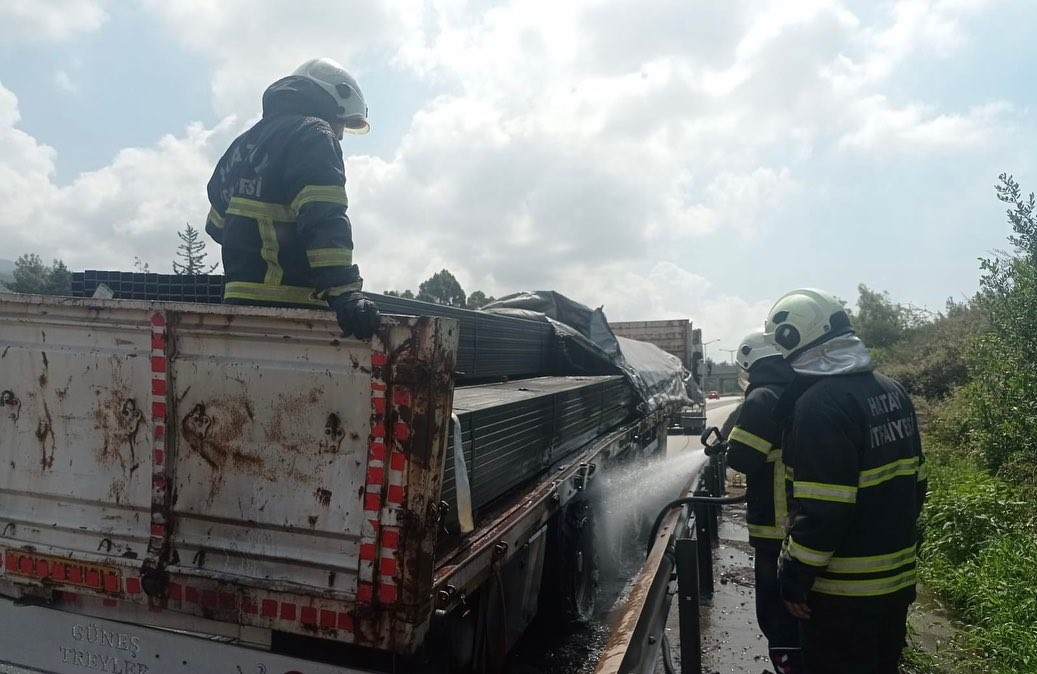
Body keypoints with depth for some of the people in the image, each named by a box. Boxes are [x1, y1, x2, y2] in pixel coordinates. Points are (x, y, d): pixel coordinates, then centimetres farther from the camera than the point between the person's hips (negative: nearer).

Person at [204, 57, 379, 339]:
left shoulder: (244, 143, 23)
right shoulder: (312, 134, -4)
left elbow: (217, 223, 28)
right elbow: (324, 221, -21)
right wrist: (343, 292, -29)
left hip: (238, 302, 9)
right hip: (288, 307, -9)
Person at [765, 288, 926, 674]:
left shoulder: (820, 405, -24)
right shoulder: (891, 391, 5)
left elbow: (822, 509, -26)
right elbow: (914, 481, 12)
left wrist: (795, 575, -16)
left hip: (844, 589, -9)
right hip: (897, 576, 9)